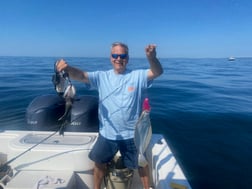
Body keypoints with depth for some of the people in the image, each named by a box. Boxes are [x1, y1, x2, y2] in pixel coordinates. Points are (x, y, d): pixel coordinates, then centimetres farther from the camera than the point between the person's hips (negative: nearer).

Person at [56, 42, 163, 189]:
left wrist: (152, 58, -44)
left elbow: (158, 72, -22)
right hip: (107, 134, 2)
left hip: (132, 134, -2)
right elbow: (80, 75, -15)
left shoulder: (137, 76, -8)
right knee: (99, 163, 22)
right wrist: (67, 68, -38)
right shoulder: (102, 77, -4)